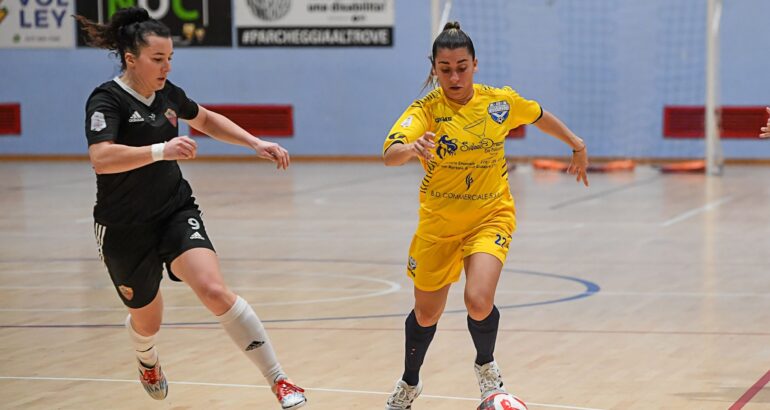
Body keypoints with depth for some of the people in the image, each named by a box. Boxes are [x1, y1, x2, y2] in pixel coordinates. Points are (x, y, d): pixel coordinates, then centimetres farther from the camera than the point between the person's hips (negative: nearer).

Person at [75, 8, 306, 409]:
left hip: (177, 214, 3)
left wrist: (256, 143, 11)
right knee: (147, 319, 16)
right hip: (125, 231, -3)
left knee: (215, 290, -23)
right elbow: (101, 159, -36)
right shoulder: (107, 100, -18)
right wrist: (161, 150, -47)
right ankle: (147, 361, 55)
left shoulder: (167, 92, 0)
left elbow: (206, 119, 22)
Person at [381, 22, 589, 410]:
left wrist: (576, 143, 24)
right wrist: (412, 148, -57)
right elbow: (389, 153, -35)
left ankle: (486, 367, 11)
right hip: (438, 221, 0)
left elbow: (540, 116, 13)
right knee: (425, 314, 13)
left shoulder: (501, 101, -9)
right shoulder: (425, 109, -17)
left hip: (490, 216, 0)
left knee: (479, 301, -22)